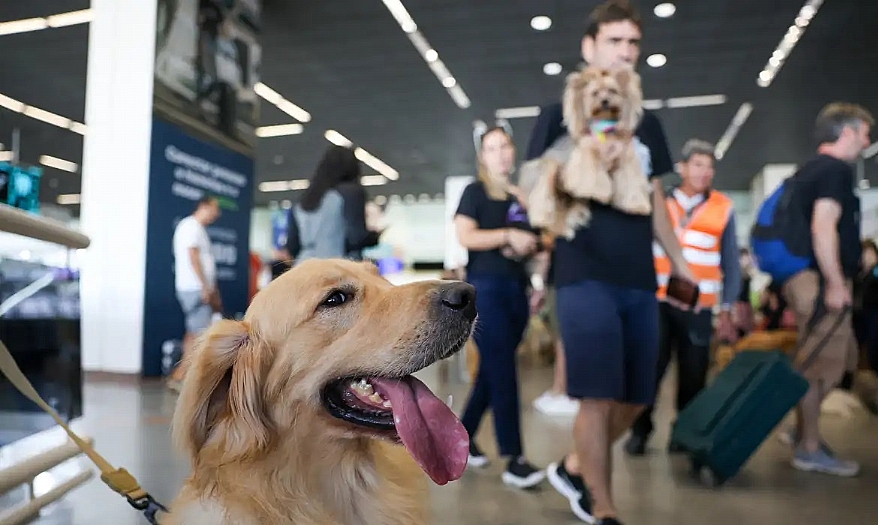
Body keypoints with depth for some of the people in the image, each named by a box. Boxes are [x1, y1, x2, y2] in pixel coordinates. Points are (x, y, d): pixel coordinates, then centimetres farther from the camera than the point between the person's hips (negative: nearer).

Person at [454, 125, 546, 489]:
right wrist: (509, 235, -17)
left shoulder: (520, 199, 17)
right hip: (485, 287, -6)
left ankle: (463, 436, 26)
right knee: (502, 370, -9)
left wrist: (532, 245, 5)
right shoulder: (475, 192, 1)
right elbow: (465, 236, -12)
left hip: (515, 288, 6)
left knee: (492, 370, 10)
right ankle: (514, 460, -5)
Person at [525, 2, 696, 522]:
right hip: (585, 277, -6)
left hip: (640, 280, 6)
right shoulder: (562, 115, 3)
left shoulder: (648, 125, 18)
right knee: (599, 397, -8)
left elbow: (656, 202, 20)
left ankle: (573, 468, 32)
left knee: (636, 398, 10)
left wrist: (681, 264, 17)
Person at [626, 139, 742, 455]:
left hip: (698, 307, 1)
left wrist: (726, 311, 4)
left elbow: (731, 264, 5)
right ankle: (640, 431, 15)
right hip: (656, 302, 0)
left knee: (693, 374, 6)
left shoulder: (722, 208, 2)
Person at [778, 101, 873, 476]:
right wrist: (836, 283, -22)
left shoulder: (810, 170, 19)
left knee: (825, 362, 18)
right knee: (822, 366, -3)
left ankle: (803, 430, 25)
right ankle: (810, 449, 5)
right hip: (820, 280, -10)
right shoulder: (837, 170, -11)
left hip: (807, 277, 10)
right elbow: (823, 227, -23)